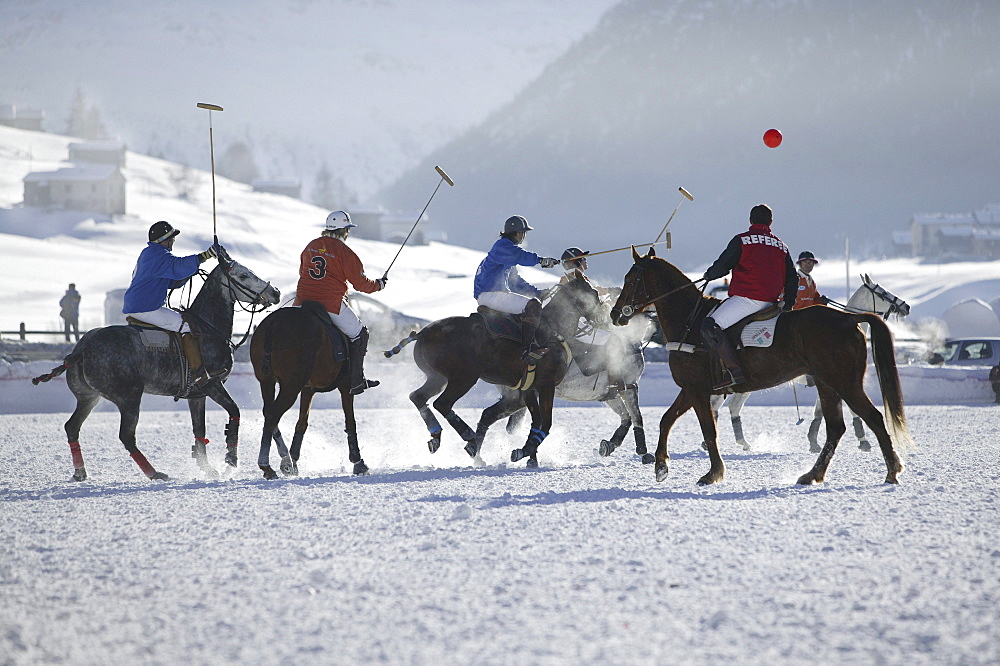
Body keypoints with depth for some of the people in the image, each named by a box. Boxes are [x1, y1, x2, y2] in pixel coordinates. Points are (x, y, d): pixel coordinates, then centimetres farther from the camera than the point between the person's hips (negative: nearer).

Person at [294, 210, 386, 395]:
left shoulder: (311, 246, 12)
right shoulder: (344, 251, -7)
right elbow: (360, 283, -5)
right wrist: (378, 284, 14)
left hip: (303, 303, 6)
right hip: (331, 304, -6)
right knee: (359, 334, 8)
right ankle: (356, 381, 6)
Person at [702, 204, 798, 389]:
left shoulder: (741, 240, -2)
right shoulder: (782, 246, 17)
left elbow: (722, 266, -3)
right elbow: (792, 278, 18)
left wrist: (708, 275, 16)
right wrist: (788, 305, 23)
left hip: (748, 298, -8)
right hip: (771, 302, 8)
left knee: (710, 327, -13)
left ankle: (735, 370, -27)